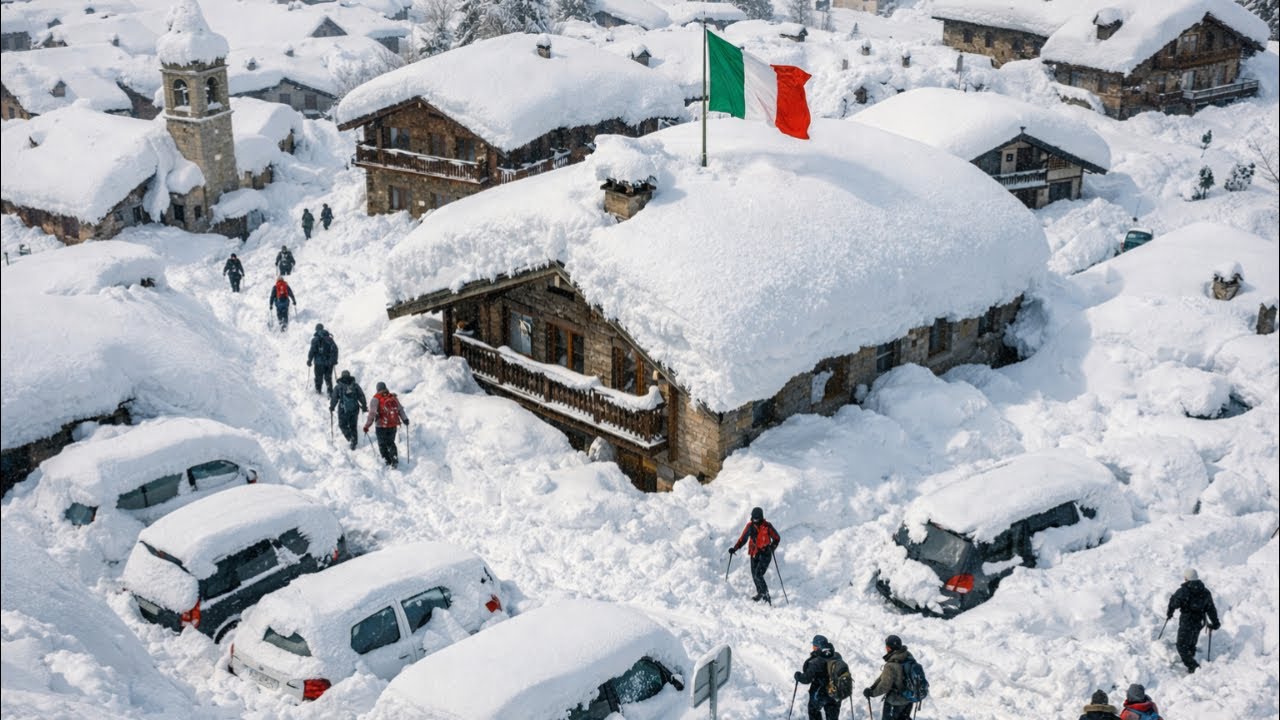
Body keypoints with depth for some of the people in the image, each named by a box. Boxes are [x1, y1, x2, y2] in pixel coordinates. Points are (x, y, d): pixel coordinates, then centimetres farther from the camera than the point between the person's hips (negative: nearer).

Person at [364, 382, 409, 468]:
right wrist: (405, 420, 21)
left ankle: (387, 461, 10)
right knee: (391, 443, 19)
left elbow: (372, 413, -15)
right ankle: (395, 460, 6)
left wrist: (367, 425, -12)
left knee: (382, 444, 13)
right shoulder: (393, 398, 4)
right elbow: (400, 409, 9)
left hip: (382, 426, -4)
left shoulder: (376, 399, -9)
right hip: (393, 425, 4)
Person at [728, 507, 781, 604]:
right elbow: (742, 539, 10)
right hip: (754, 554, 5)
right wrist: (735, 548, -3)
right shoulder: (750, 526, 3)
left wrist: (772, 547, -18)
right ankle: (764, 597, 12)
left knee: (758, 575, -18)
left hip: (765, 554, -5)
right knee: (754, 577, 2)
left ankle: (764, 593, -5)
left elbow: (777, 538, 0)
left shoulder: (767, 526, -7)